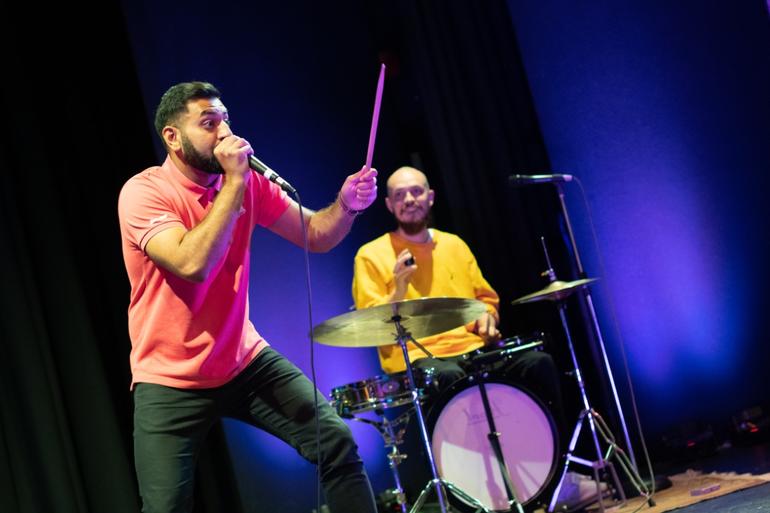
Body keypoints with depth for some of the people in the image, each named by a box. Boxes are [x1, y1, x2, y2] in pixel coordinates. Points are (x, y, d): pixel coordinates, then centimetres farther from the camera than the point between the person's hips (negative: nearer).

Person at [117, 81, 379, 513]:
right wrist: (233, 183, -28)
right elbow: (192, 264, -32)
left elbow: (316, 235, 3)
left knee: (337, 443, -4)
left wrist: (347, 205, -18)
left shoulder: (249, 183, 0)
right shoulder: (144, 192, -17)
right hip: (171, 381, -4)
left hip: (245, 360, 5)